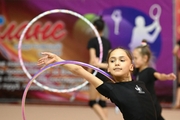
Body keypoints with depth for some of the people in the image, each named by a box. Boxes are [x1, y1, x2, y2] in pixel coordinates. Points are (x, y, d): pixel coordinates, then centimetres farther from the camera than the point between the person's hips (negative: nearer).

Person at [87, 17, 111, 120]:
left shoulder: (92, 41, -8)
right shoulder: (107, 42, 10)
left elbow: (93, 60, -15)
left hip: (97, 73, -6)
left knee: (92, 102, 1)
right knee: (103, 102, 10)